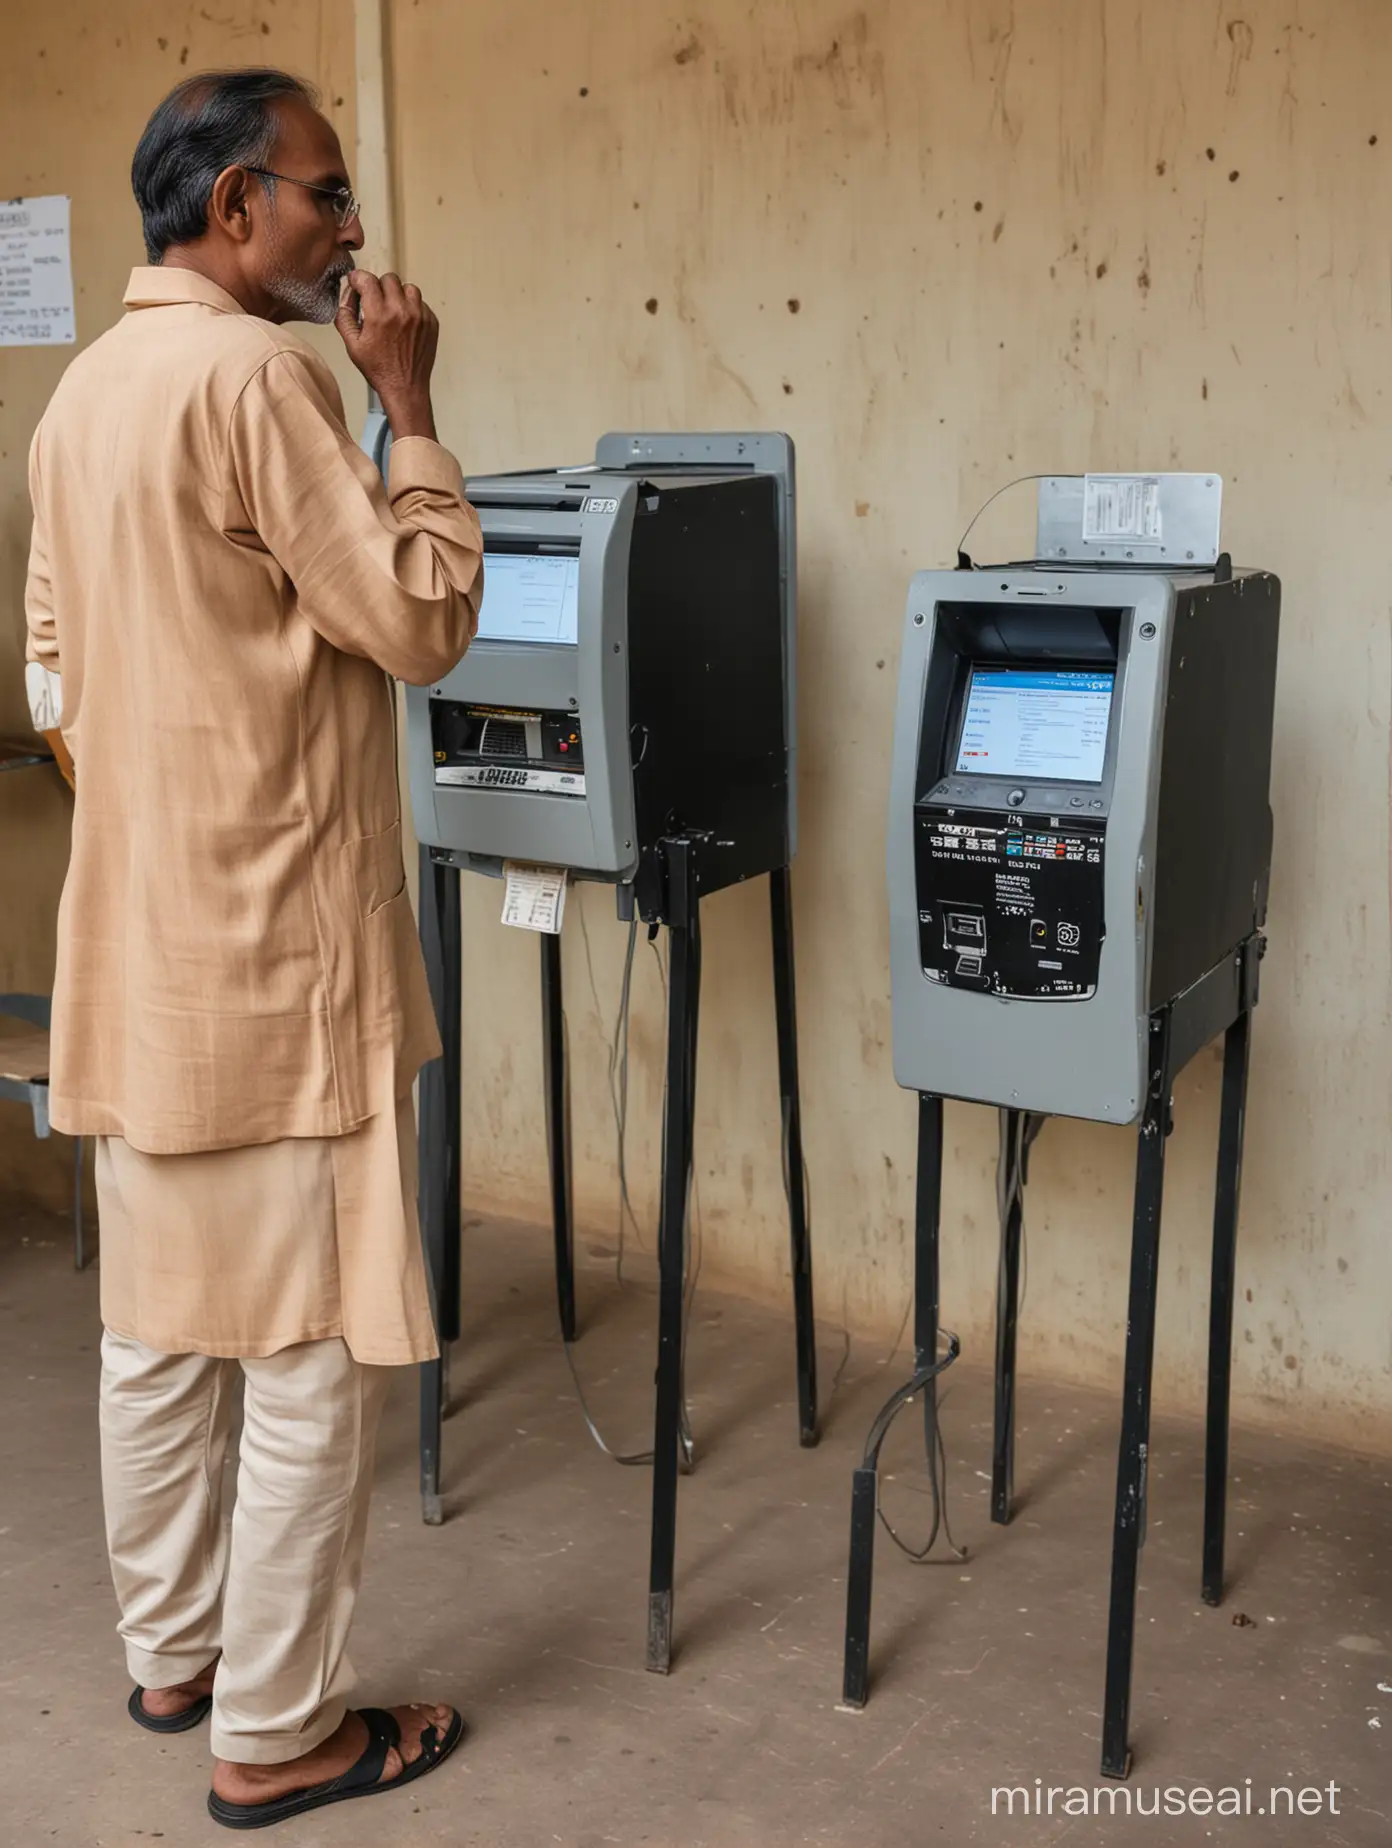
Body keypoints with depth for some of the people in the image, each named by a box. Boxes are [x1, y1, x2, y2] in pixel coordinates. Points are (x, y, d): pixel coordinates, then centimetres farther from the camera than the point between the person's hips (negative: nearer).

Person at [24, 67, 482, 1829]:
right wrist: (410, 406, -6)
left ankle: (171, 1652, 33)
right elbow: (423, 619, -14)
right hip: (275, 945, -9)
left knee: (159, 1329, 17)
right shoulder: (254, 376, -15)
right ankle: (276, 1733, 15)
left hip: (135, 937, 9)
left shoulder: (84, 388, 13)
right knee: (311, 1353, 2)